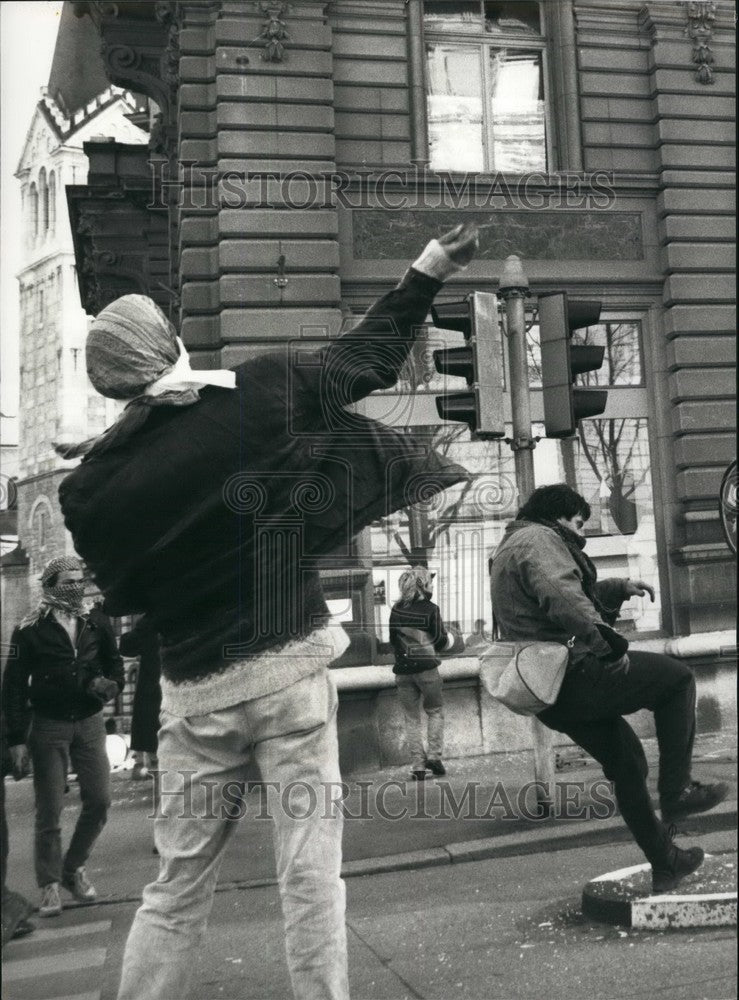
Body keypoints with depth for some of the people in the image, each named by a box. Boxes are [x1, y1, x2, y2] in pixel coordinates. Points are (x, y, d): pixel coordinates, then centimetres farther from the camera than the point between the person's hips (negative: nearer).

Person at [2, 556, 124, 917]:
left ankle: (74, 868, 23)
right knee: (49, 811, 2)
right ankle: (50, 885, 15)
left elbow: (114, 663, 15)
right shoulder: (29, 630, -5)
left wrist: (111, 684, -8)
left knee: (99, 800, 1)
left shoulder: (97, 622, 3)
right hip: (48, 726, -3)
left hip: (89, 723, 3)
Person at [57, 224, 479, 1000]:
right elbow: (371, 355, 1)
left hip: (192, 691, 2)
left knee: (177, 885, 17)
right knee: (309, 873, 8)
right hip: (288, 670, -2)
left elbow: (123, 598, 6)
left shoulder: (89, 488, -6)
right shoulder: (260, 393, -10)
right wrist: (430, 269, 13)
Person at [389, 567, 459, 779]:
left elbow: (392, 640, 9)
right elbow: (441, 641, -4)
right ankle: (434, 756, 6)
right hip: (426, 667, -3)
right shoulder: (430, 609, -9)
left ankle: (417, 766, 7)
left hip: (403, 669, 3)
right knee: (435, 711, 16)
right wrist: (448, 639, 17)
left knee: (411, 718, 9)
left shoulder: (396, 609, 1)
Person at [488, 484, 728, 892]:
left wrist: (620, 588, 26)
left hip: (549, 692, 11)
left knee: (627, 764, 22)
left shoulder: (512, 546, 24)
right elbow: (562, 596, -30)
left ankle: (664, 862, 31)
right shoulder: (539, 539, -10)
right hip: (573, 675, -11)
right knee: (678, 677, 1)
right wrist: (605, 639, -30)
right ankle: (675, 791, 1)